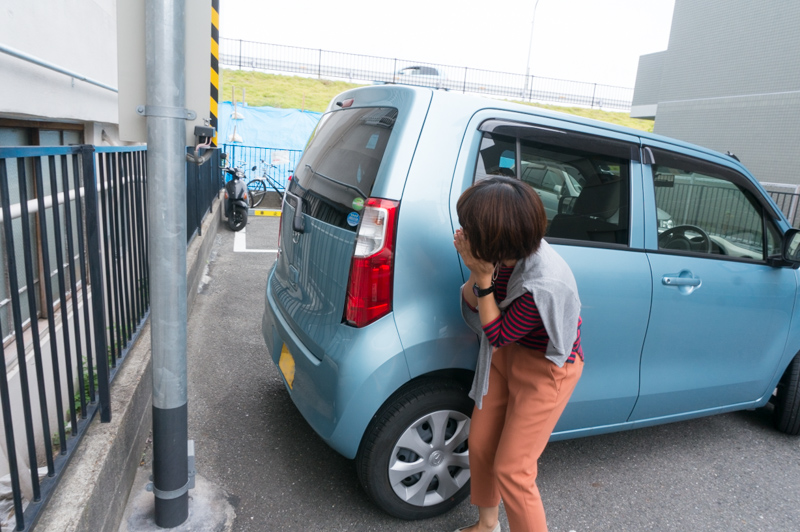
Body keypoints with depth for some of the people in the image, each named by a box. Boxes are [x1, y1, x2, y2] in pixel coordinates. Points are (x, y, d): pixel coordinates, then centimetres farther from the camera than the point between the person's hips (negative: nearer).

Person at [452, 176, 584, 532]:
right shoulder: (507, 254, -16)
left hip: (546, 370, -7)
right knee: (479, 445, 16)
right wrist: (476, 271, -25)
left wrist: (484, 277, -29)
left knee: (511, 470, 1)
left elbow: (497, 335, -22)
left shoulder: (544, 285, -36)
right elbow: (471, 304, -5)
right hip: (506, 355, 7)